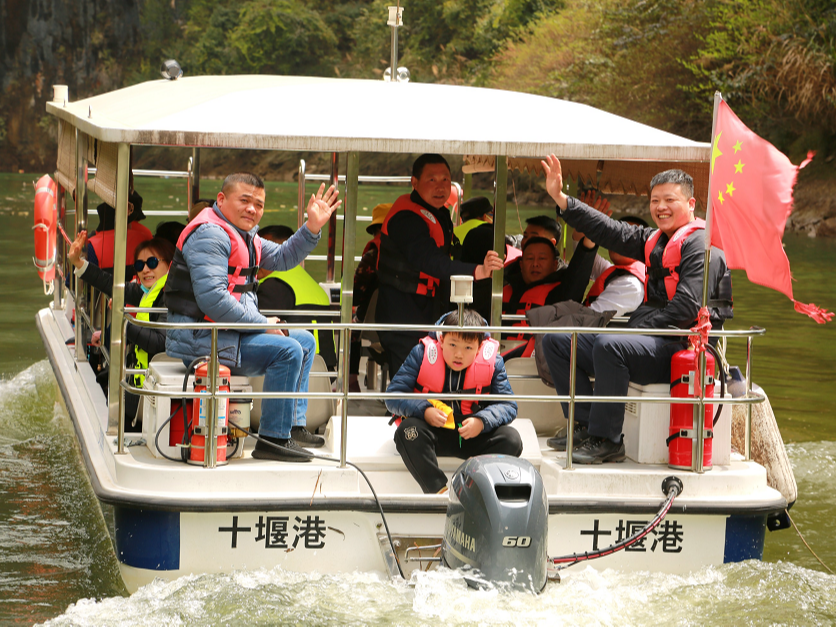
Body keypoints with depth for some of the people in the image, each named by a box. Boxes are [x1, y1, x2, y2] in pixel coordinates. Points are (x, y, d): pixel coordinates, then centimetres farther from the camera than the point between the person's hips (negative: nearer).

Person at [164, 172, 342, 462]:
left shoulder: (243, 236, 16)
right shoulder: (210, 234, -18)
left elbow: (282, 258, 23)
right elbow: (212, 300, -27)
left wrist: (312, 228, 7)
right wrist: (262, 324, -19)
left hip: (227, 333, 11)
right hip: (200, 340, -11)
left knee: (304, 341, 18)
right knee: (287, 350, -23)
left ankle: (293, 425, 18)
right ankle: (273, 439, -20)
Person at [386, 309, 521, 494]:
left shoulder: (492, 362, -7)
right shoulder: (423, 354, -10)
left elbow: (508, 405, -7)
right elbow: (393, 396, -12)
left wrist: (482, 421, -28)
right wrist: (424, 410, -32)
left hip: (473, 432, 1)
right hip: (430, 428, -1)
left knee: (511, 440, -23)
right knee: (407, 431, -34)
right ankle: (439, 489, -37)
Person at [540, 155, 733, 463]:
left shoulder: (701, 245, -9)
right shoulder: (654, 241, 19)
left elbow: (687, 307, -19)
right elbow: (609, 231, 16)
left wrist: (640, 328, -20)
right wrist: (559, 198, 11)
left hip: (679, 349, -10)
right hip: (649, 344, 10)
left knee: (609, 345, -37)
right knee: (556, 342, 9)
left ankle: (606, 441, -31)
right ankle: (588, 427, -2)